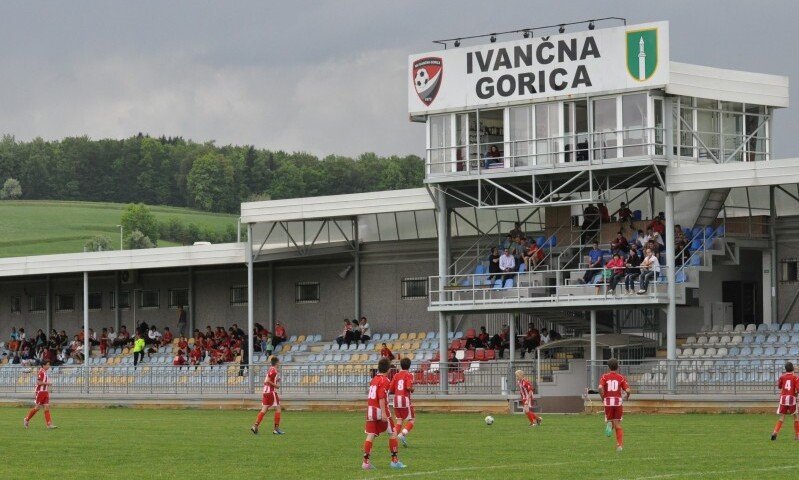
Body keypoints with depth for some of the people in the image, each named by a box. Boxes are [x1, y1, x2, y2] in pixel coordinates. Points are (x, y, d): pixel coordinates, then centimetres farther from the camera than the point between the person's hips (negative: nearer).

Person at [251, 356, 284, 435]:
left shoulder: (270, 369, 15)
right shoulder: (274, 370, -12)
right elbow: (267, 381, -20)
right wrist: (276, 385, -13)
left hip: (265, 392, 9)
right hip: (271, 392, -9)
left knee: (264, 410, 6)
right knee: (278, 409, -1)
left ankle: (255, 426, -4)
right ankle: (276, 429, -1)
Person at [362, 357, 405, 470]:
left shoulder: (374, 379, 13)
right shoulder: (384, 380, -11)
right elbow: (381, 397, -19)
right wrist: (384, 413, -22)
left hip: (370, 410, 7)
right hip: (380, 410, -7)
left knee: (370, 435, 4)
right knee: (392, 433, 5)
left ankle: (366, 461, -2)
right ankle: (394, 460, 6)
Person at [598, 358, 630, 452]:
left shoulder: (604, 377, 2)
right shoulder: (621, 377, 3)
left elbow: (600, 388, -15)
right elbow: (627, 390, -6)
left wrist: (602, 397, 0)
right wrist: (626, 397, 15)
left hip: (608, 402, 0)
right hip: (618, 401, 0)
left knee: (609, 420, 19)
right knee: (618, 425, 6)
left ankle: (609, 424, -18)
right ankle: (619, 445, -2)